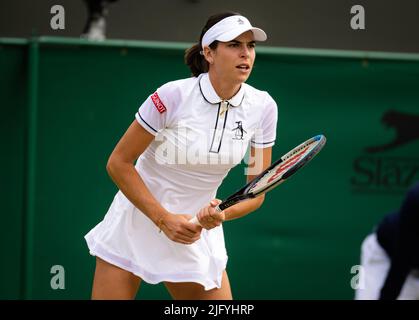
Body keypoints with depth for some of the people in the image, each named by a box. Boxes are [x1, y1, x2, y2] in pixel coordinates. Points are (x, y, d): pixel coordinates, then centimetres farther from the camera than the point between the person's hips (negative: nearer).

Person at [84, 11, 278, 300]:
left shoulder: (263, 107, -8)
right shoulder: (173, 96, -20)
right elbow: (118, 163, -13)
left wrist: (221, 214, -25)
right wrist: (164, 219, -18)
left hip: (198, 230, 3)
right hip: (139, 219, -3)